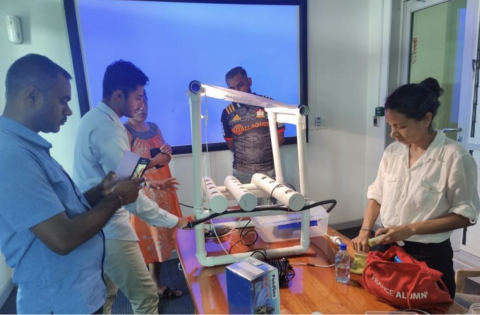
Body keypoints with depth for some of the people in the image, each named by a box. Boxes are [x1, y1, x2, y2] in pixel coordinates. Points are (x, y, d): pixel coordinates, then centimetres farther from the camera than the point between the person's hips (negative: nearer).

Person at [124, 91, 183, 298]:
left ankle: (157, 285, 31)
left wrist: (167, 152, -5)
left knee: (160, 236, 14)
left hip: (162, 188, 7)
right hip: (142, 192, -7)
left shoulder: (154, 127, 10)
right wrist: (156, 159, -19)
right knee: (148, 239, 1)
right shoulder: (125, 132, -12)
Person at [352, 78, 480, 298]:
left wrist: (411, 229, -21)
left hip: (429, 256, -5)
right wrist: (365, 230, -7)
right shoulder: (392, 151, -2)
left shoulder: (455, 157, -17)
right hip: (389, 249, 5)